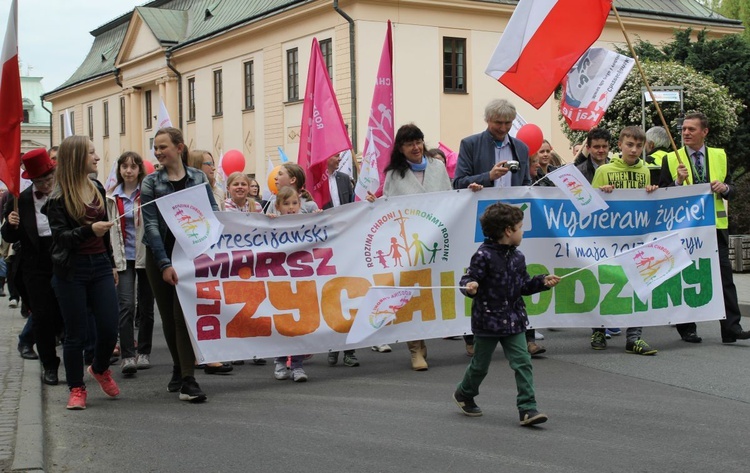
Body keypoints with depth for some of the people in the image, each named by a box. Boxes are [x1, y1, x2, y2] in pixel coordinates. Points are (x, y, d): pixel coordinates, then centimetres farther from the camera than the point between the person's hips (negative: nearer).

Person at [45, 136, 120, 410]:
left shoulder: (97, 188, 11)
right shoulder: (58, 196, -7)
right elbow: (60, 236, -13)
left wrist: (111, 264, 20)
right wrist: (89, 230, -28)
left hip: (100, 265, 5)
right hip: (71, 271, -5)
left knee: (109, 328, 0)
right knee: (76, 333, 1)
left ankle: (100, 369, 29)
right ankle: (77, 389, 15)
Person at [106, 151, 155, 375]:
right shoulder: (112, 198, 9)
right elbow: (111, 229, 8)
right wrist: (112, 261, 0)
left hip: (147, 256, -1)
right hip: (124, 258, 1)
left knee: (146, 306, 8)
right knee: (126, 305, -11)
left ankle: (144, 352, 21)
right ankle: (127, 356, -12)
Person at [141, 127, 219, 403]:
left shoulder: (198, 179, 4)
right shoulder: (151, 183, 1)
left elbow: (213, 212, 7)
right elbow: (151, 225, -6)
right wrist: (164, 264, -14)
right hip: (160, 256, 1)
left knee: (184, 314, -11)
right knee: (169, 316, 9)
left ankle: (187, 380, -13)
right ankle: (179, 370, 28)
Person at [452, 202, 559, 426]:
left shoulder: (517, 257, 5)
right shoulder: (483, 256, -16)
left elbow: (524, 285, 15)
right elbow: (468, 279, -17)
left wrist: (543, 281, 3)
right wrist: (469, 287, -39)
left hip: (513, 321, 5)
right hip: (487, 321, -5)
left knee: (523, 362, -6)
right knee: (480, 364, 12)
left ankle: (527, 408, -5)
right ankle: (464, 394, 39)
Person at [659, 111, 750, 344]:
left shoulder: (719, 156, 11)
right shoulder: (671, 159, 4)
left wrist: (724, 188, -9)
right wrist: (678, 181, -17)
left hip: (715, 225, 2)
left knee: (724, 276, -4)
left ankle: (731, 328, -4)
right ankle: (687, 329, 12)